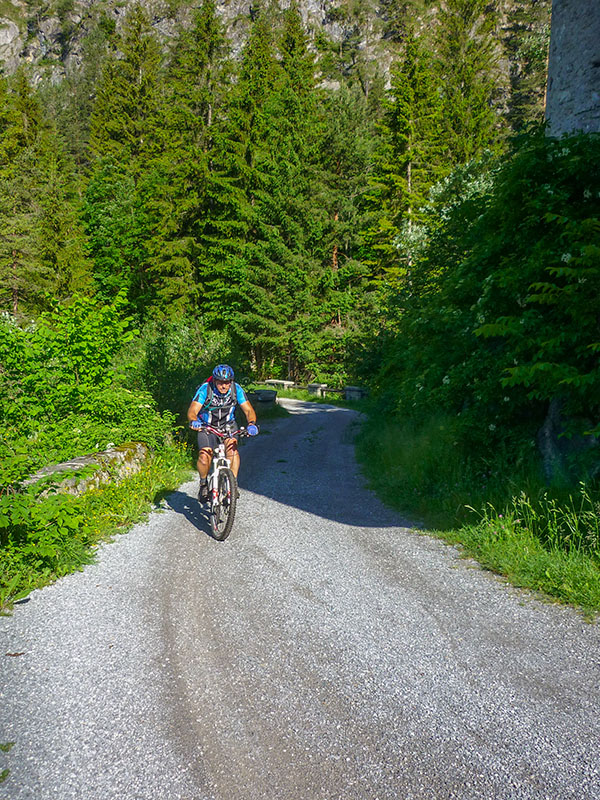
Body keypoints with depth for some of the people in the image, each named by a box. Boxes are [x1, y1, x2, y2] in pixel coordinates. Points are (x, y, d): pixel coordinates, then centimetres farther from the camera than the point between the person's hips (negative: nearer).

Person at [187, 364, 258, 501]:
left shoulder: (236, 389, -18)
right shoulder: (205, 389, -24)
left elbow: (249, 410, -21)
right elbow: (192, 411, -32)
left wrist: (252, 423, -42)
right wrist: (193, 421, -54)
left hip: (228, 425, 1)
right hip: (207, 427, -1)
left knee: (232, 447, -29)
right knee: (204, 456, -22)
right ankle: (203, 484, 6)